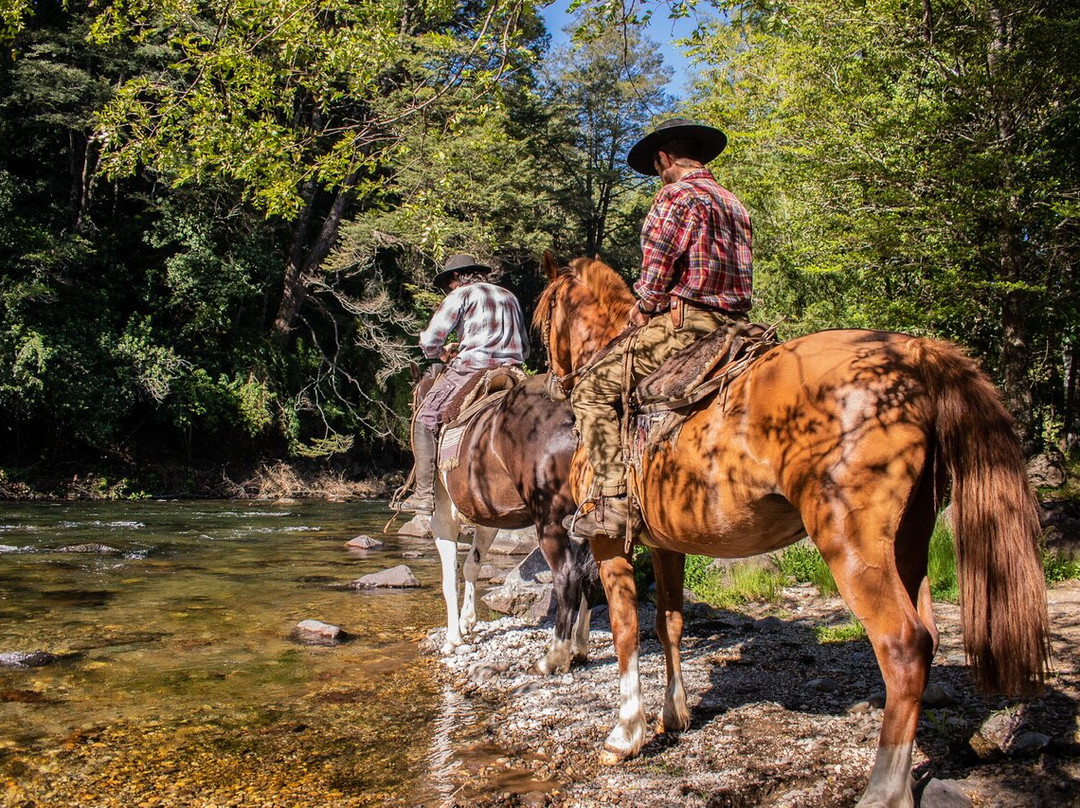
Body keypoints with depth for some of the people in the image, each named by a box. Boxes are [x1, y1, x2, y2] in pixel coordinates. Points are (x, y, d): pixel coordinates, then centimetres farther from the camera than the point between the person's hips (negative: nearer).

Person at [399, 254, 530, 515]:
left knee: (425, 419, 5)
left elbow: (429, 341, -2)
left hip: (471, 370, -6)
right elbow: (524, 349, 26)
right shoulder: (510, 297, 25)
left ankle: (425, 493, -3)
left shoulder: (461, 294, 5)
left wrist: (442, 354, 17)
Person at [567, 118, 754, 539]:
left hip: (680, 323, -9)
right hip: (730, 326, 10)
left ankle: (611, 499, -13)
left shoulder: (675, 195, -6)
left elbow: (656, 271, -15)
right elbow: (737, 272, 20)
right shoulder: (735, 204, 21)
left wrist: (642, 312, 2)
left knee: (592, 390, -4)